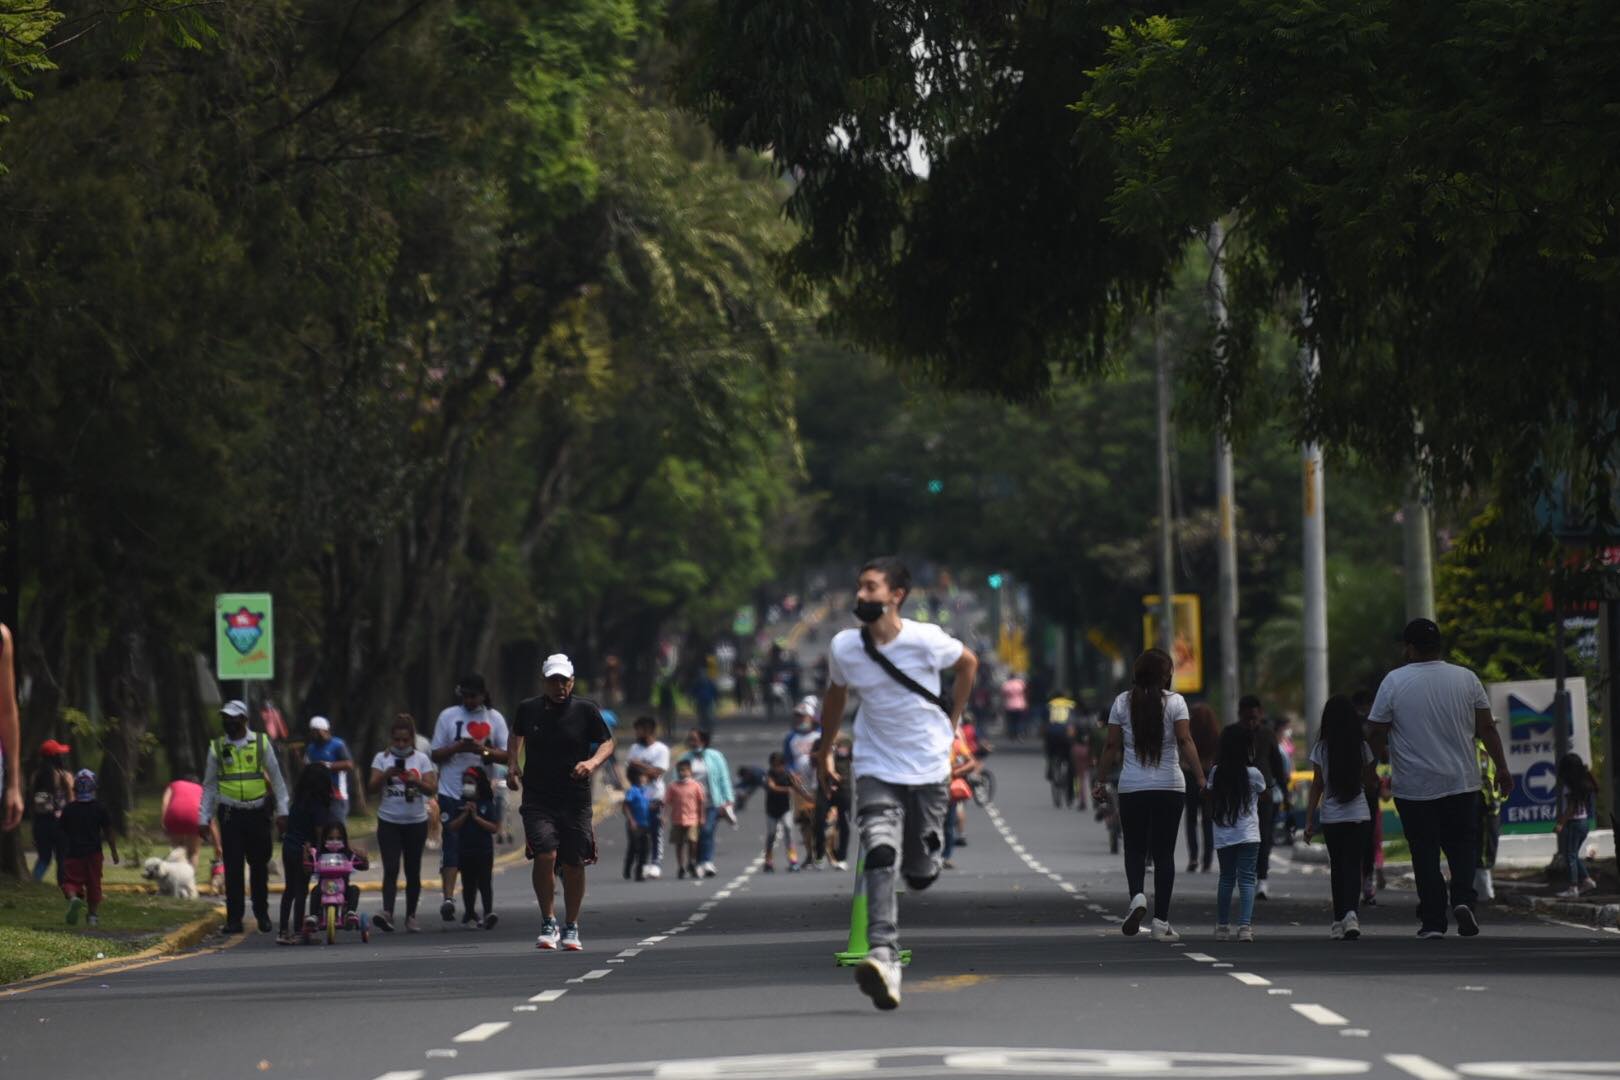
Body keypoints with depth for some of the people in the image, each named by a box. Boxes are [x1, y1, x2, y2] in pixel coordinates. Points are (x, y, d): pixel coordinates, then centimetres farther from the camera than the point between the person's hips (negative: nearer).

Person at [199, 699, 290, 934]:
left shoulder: (261, 742, 2)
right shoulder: (217, 747, 4)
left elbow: (276, 777, 6)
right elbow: (209, 785, 9)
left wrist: (282, 811, 2)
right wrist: (204, 818, 5)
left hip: (258, 812, 0)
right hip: (230, 815, 0)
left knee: (259, 865, 6)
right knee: (233, 868, -2)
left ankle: (262, 913, 19)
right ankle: (234, 919, 2)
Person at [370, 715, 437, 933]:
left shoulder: (421, 759, 3)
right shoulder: (382, 758, 3)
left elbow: (432, 788, -5)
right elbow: (373, 788, -5)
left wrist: (415, 781, -23)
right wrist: (386, 775, -23)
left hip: (416, 822, 1)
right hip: (389, 822, -1)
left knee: (413, 870, 7)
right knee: (391, 868, -14)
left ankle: (411, 916, 16)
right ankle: (387, 912, -25)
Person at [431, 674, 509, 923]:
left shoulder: (495, 718, 6)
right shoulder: (448, 716, 5)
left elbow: (506, 756, 3)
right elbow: (435, 755, 5)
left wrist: (484, 751, -16)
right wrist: (458, 747, -14)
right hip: (451, 793, -2)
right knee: (451, 844, -14)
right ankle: (448, 897, -22)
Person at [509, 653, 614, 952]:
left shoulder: (586, 711, 0)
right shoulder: (529, 709, 6)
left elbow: (607, 743, 3)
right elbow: (517, 734, 25)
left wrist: (593, 762, -17)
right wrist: (513, 766, 13)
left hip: (575, 801, 0)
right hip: (537, 800, 0)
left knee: (573, 865, 6)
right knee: (545, 855, -19)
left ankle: (571, 928, 23)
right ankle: (548, 924, -6)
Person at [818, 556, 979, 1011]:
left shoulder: (926, 640, -14)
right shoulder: (844, 647, -7)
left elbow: (968, 663, 8)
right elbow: (836, 696, 14)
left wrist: (951, 723, 12)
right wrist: (825, 753, 21)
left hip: (929, 767, 0)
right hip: (876, 768, 0)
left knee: (921, 875, 7)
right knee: (880, 855, -23)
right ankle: (883, 956, -34)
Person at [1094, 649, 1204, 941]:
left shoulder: (1123, 702, 2)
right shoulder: (1174, 702, -2)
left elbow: (1112, 747, 2)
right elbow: (1185, 742, -10)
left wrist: (1102, 781, 11)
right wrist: (1201, 779, -10)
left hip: (1132, 787, 1)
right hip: (1169, 787, -1)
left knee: (1135, 848, 12)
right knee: (1164, 852, 5)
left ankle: (1137, 895, -17)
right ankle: (1161, 922, 2)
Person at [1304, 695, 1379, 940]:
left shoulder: (1321, 748, -5)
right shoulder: (1362, 747, -3)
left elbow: (1317, 785, -3)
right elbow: (1372, 778, 7)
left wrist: (1309, 820, 0)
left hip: (1330, 816, 0)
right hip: (1358, 814, 0)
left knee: (1337, 866, 12)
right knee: (1353, 864, -1)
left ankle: (1339, 921, 15)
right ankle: (1351, 913, -23)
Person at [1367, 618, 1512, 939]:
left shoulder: (1394, 681, -7)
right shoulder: (1466, 678, 0)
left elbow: (1377, 735, -4)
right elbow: (1487, 728, 3)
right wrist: (1502, 769, 10)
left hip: (1414, 788, -2)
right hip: (1462, 783, 2)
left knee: (1425, 852, 5)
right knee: (1462, 844, 13)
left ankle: (1433, 921, 2)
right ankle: (1463, 899, -9)